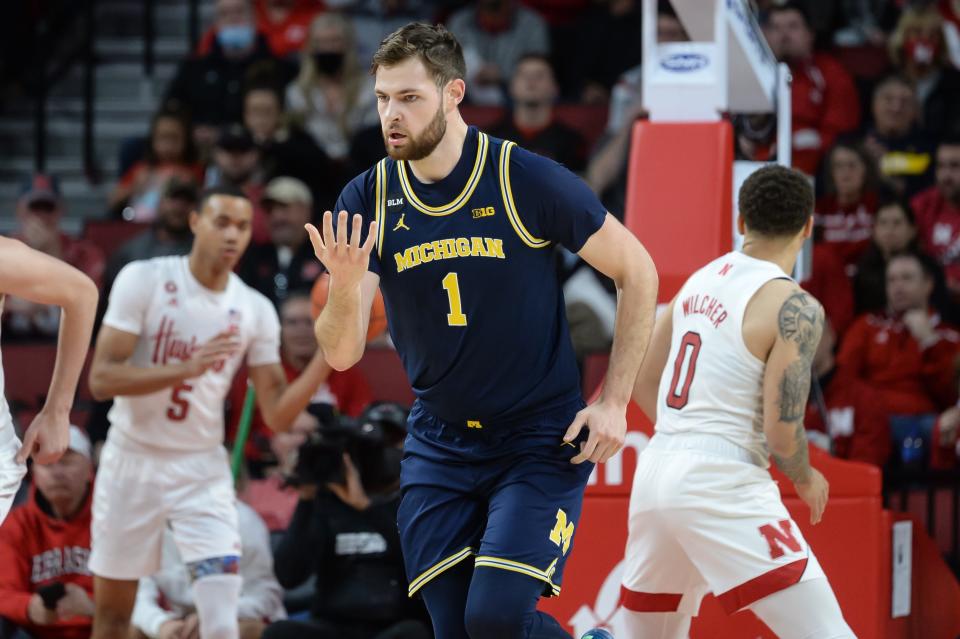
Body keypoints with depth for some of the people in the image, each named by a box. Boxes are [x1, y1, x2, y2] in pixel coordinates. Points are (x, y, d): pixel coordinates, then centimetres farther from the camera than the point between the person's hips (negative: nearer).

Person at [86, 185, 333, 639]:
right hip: (132, 462, -1)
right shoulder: (144, 280, -11)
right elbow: (101, 379, -18)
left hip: (202, 470, 1)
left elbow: (276, 415, -3)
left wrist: (326, 355, -17)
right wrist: (187, 368, -30)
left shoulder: (256, 311, -2)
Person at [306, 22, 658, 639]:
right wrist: (346, 286, -30)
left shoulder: (527, 180, -14)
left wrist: (613, 402, -6)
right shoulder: (368, 200, -4)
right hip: (439, 445, 4)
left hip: (541, 440, -4)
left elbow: (637, 271, -3)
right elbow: (342, 354, -8)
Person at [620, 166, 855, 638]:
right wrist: (807, 481, 6)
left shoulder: (701, 280, 13)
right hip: (721, 486, -8)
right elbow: (782, 433, -13)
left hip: (655, 473, 8)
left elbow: (642, 383, 21)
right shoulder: (794, 309, -10)